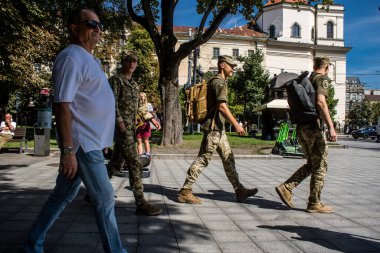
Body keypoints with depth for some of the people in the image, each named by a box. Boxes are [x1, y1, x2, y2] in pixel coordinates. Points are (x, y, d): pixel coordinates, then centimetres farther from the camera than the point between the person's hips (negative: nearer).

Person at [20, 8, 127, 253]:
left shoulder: (88, 58, 17)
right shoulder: (72, 57, -13)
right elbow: (63, 105, -20)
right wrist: (68, 150, -23)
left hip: (90, 141, 10)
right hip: (83, 143, -10)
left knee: (62, 196, 17)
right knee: (105, 199, -1)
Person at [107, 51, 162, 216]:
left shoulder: (134, 84, 20)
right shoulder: (115, 80, -4)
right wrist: (120, 123, -22)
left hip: (130, 128, 9)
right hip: (121, 128, -9)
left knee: (116, 164, 14)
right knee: (135, 164, -13)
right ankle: (140, 203, -10)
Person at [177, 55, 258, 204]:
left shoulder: (218, 82, 20)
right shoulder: (219, 82, -11)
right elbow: (222, 107, -21)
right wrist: (236, 125, -19)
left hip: (218, 128, 11)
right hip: (213, 128, -11)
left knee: (228, 159, 11)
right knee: (203, 159, -8)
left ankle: (239, 191, 17)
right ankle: (185, 192, -2)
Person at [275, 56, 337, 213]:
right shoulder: (322, 79, -6)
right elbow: (320, 102, -21)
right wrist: (331, 127, -25)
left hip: (301, 128, 8)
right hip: (313, 127, -8)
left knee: (311, 164, 15)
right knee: (320, 166, 1)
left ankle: (286, 188, 5)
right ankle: (314, 203, 6)